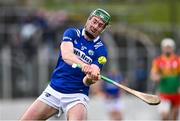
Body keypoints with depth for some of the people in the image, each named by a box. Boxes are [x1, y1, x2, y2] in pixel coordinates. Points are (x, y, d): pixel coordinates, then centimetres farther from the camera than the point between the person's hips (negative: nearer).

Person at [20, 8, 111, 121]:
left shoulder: (101, 50, -4)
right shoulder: (72, 33, 1)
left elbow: (86, 81, -14)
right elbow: (66, 55, -21)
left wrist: (91, 78, -39)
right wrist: (83, 65, -41)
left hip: (77, 96, -2)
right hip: (53, 90, 3)